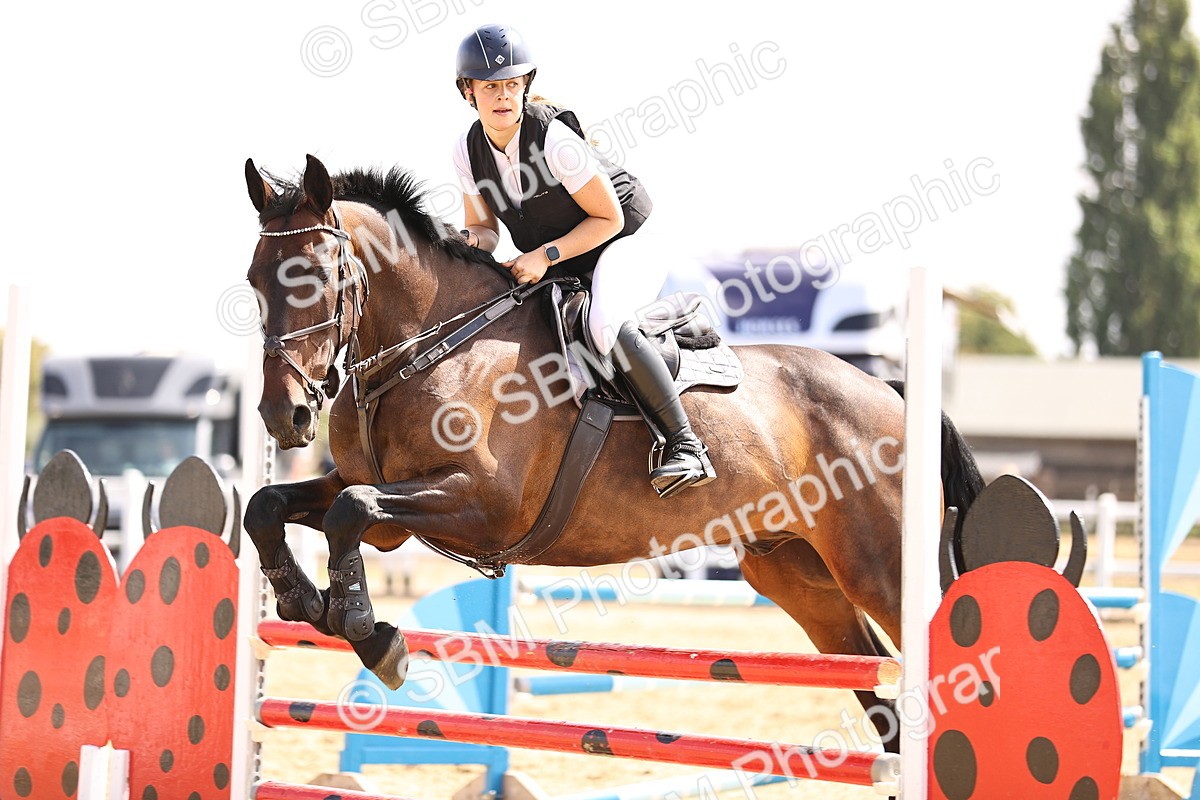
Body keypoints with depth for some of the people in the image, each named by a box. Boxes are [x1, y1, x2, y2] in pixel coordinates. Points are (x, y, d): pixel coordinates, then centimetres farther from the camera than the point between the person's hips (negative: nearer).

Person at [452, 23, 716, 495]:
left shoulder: (554, 138, -25)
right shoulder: (468, 151, -7)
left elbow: (609, 218, -18)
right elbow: (486, 228, 5)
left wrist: (547, 254, -28)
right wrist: (473, 239, -19)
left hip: (627, 243, -7)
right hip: (555, 268, 7)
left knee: (604, 323, -36)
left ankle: (684, 446, -33)